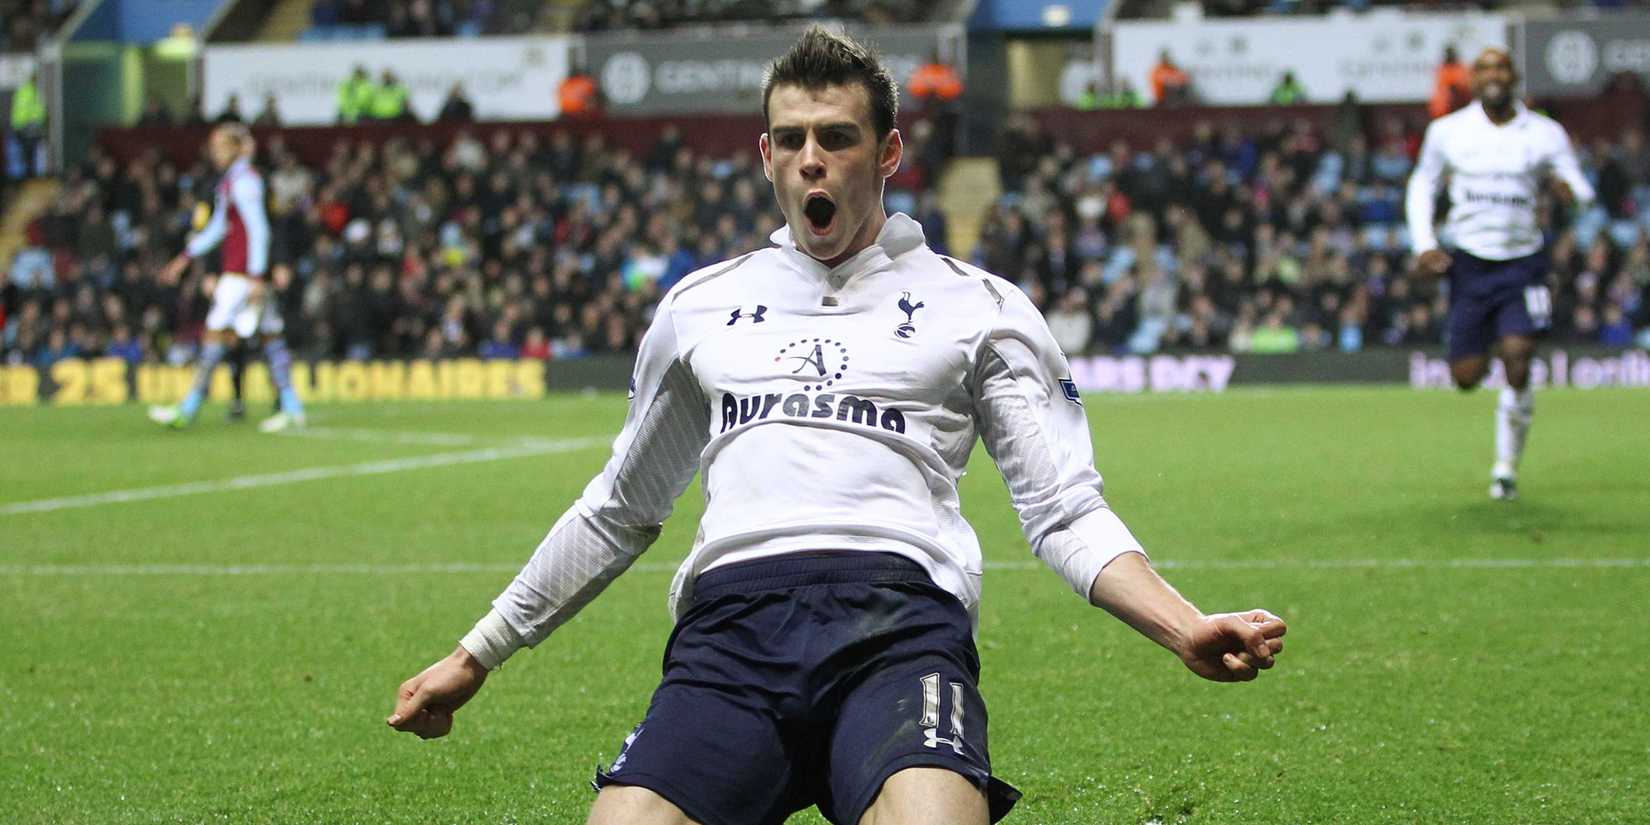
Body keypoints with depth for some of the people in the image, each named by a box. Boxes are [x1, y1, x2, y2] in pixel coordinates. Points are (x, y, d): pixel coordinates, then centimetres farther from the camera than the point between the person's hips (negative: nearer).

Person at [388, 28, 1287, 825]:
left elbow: (1065, 513, 12)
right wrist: (476, 655, 34)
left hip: (899, 610, -3)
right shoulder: (700, 306, 26)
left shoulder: (978, 306, 18)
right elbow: (621, 508, 35)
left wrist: (1183, 626, -6)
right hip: (730, 622, 3)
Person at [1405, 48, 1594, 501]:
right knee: (1466, 377, -1)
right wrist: (1424, 244, -1)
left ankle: (1506, 466, 0)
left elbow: (1583, 190, -1)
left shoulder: (1545, 134, 0)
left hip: (1523, 263, -1)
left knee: (1516, 364, -17)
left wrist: (1571, 191, -26)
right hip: (1469, 262, 1)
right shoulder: (1447, 132, 1)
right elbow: (1422, 186, 12)